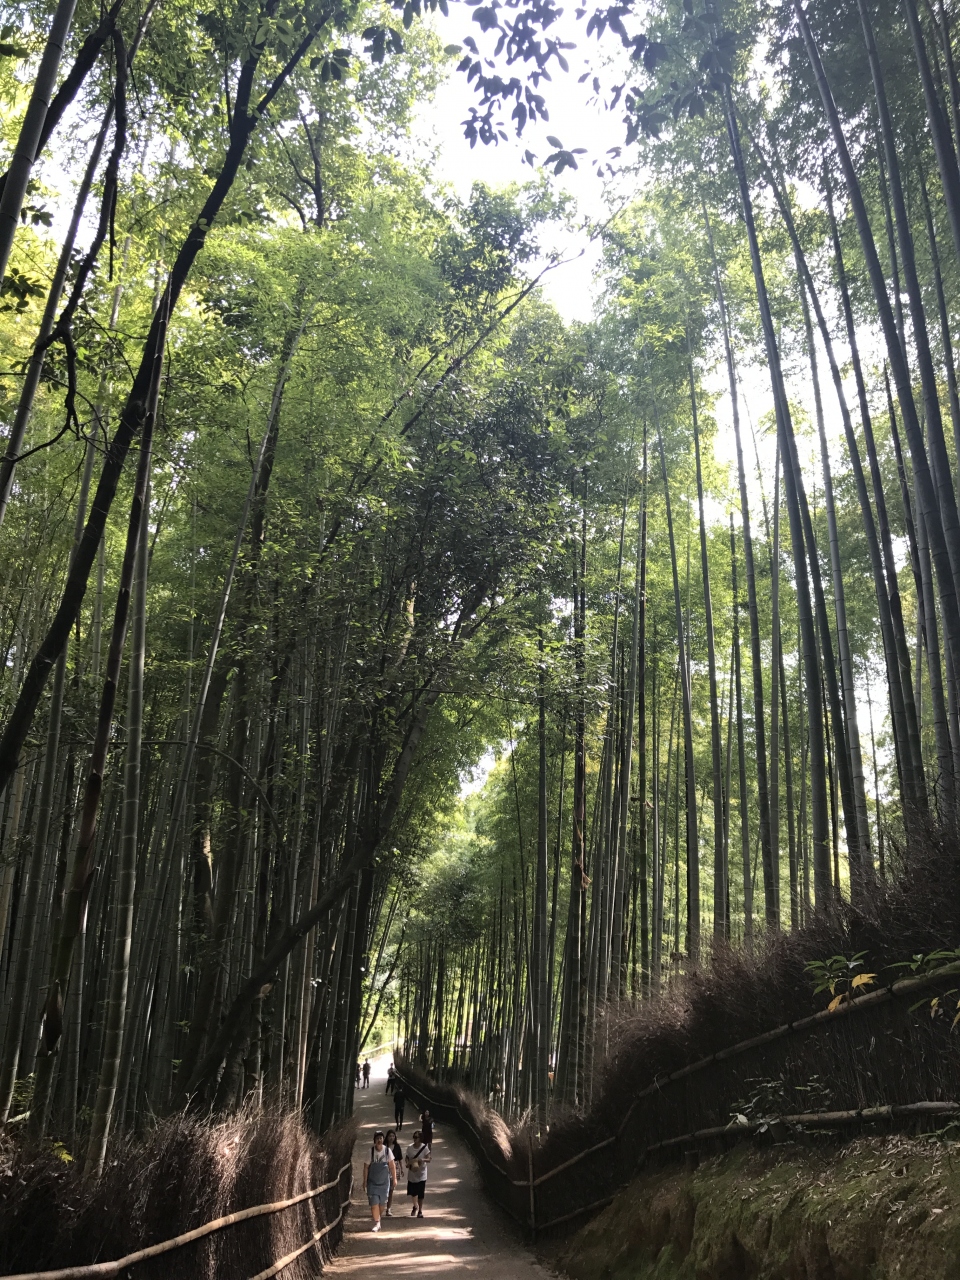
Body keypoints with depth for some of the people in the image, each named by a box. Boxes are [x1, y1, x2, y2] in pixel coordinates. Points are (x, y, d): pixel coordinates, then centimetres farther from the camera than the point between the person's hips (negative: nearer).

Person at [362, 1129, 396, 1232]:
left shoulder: (387, 1150, -6)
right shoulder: (370, 1151, -11)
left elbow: (392, 1166, 2)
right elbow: (366, 1167, -5)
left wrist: (394, 1178, 1)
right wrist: (365, 1181, -6)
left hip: (384, 1182, 2)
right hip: (372, 1182, -2)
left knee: (382, 1203, 7)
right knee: (374, 1203, -8)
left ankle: (378, 1218, 30)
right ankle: (377, 1223, 2)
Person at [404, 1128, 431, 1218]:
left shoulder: (425, 1147, -10)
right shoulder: (410, 1147, -3)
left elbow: (428, 1159, -10)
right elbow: (406, 1158, 8)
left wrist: (423, 1160, -30)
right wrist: (407, 1163, -13)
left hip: (421, 1174, -3)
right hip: (411, 1174, 3)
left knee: (420, 1194, 0)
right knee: (412, 1192, 10)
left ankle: (420, 1211, 16)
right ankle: (415, 1206, 39)